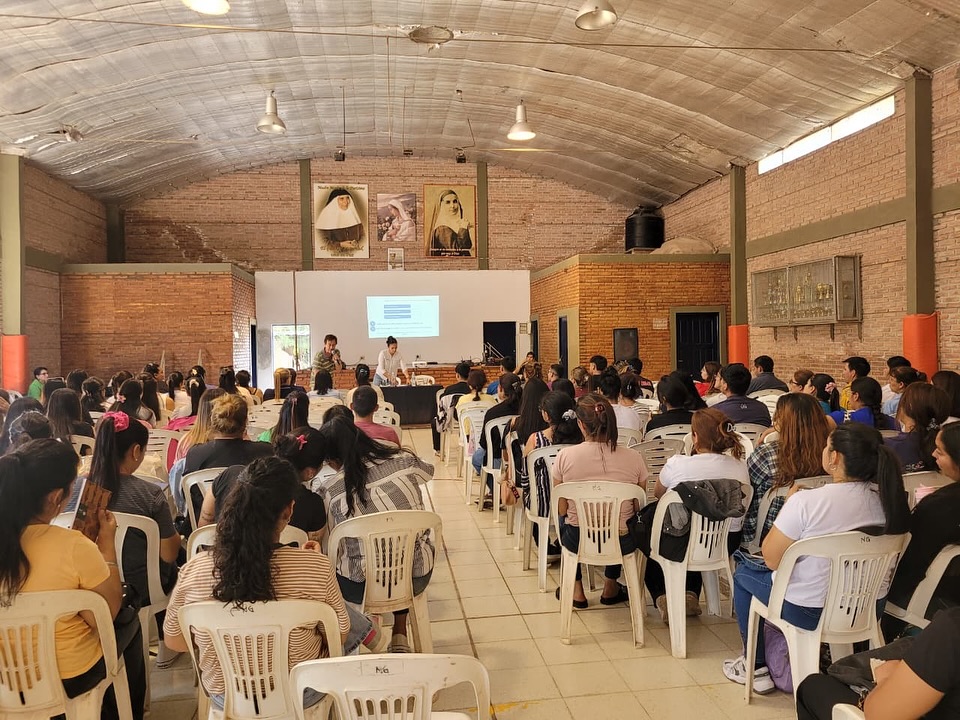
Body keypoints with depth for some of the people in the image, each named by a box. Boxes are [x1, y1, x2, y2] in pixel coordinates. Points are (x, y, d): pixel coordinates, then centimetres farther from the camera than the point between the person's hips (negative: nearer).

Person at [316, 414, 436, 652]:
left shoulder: (330, 490, -14)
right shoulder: (404, 460, -8)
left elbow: (334, 547, -5)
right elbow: (428, 470, 15)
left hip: (362, 588, -1)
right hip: (417, 579, 1)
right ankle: (400, 635, 35)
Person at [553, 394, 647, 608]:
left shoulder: (565, 456, -14)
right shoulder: (633, 458, -11)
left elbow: (561, 509, -4)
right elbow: (638, 509, 1)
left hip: (577, 541, 0)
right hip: (622, 544, 1)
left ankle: (576, 591, 39)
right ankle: (610, 588, 43)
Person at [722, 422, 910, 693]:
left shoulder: (806, 502, -27)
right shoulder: (888, 498, -10)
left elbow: (771, 559, -16)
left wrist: (789, 502, -7)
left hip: (810, 612, -6)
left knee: (743, 573, 21)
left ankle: (756, 668, 29)